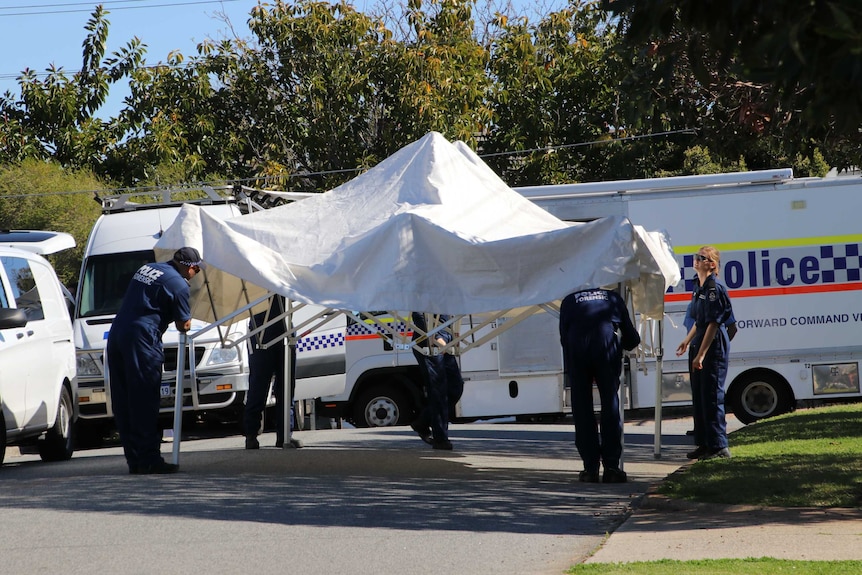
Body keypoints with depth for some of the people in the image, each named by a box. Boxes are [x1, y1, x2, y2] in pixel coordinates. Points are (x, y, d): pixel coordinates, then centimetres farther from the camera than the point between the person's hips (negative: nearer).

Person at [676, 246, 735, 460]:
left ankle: (719, 447, -1)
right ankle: (704, 444, 21)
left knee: (712, 397, -6)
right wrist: (687, 341, 28)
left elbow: (713, 324, -20)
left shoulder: (714, 288, -16)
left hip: (714, 348, -10)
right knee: (698, 396, 13)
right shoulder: (698, 286, 12)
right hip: (699, 346, 10)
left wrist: (701, 354, -21)